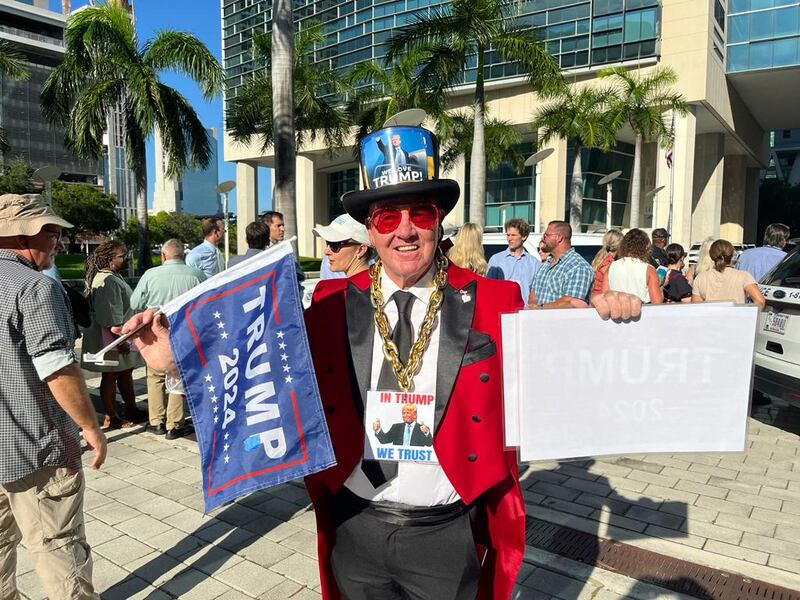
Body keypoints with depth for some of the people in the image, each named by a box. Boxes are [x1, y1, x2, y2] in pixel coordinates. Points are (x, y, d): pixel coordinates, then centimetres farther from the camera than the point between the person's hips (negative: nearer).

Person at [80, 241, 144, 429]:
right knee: (110, 376, 1)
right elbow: (109, 318, -26)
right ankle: (111, 418, 13)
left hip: (121, 336, 11)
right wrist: (120, 340, -24)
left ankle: (131, 410, 29)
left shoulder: (114, 277, 13)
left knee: (126, 373, 17)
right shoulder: (107, 280, -22)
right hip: (111, 339, -11)